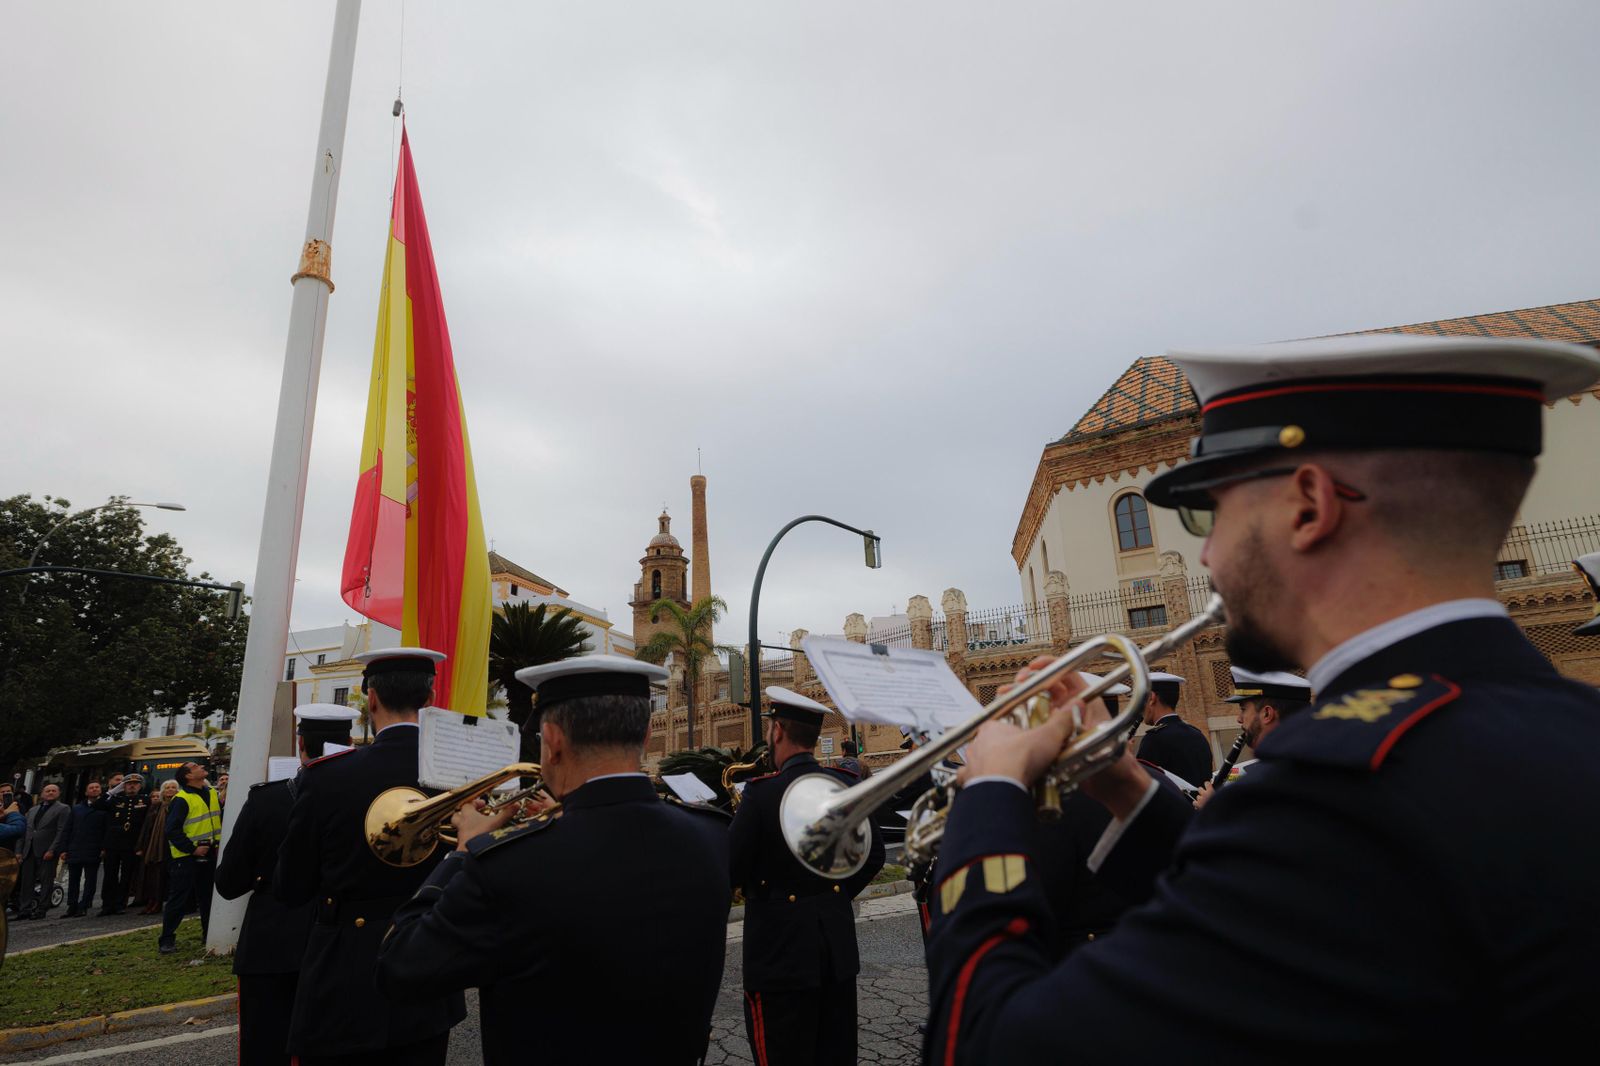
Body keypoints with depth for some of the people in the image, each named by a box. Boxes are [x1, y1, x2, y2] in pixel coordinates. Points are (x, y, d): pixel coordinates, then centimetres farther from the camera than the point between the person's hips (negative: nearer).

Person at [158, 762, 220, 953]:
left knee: (208, 896, 14)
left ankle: (210, 935, 23)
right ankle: (167, 939, 11)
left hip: (209, 854, 7)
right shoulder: (181, 800, -15)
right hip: (186, 857, -7)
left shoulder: (212, 793, 7)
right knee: (179, 899, -1)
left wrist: (218, 843, 9)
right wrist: (192, 849, -19)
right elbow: (172, 830, -18)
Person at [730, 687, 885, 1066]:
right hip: (838, 940, 6)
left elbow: (729, 870, -15)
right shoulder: (846, 785, -1)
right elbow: (874, 855, 7)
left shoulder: (763, 791, -18)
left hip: (781, 947, -6)